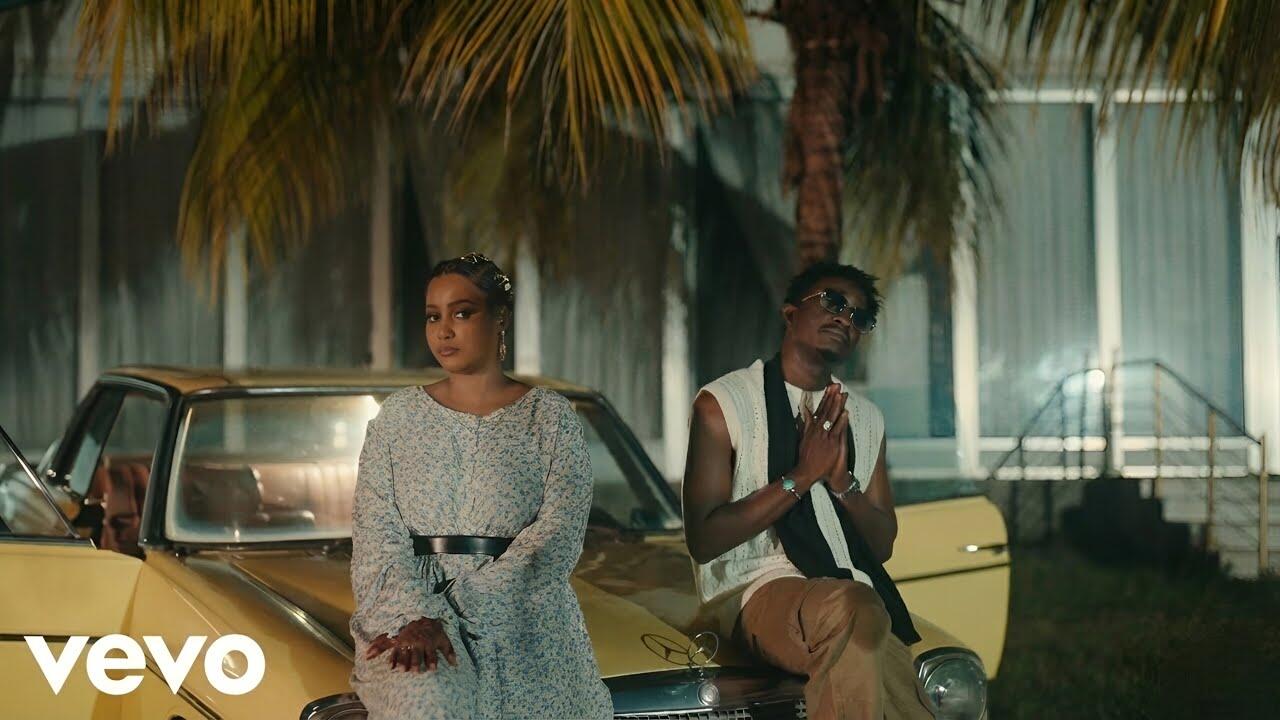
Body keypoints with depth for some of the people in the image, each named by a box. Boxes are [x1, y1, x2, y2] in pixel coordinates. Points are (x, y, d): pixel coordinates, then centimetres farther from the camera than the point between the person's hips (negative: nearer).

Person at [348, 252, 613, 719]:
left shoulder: (550, 417, 6)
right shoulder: (398, 417, 11)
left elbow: (557, 536, -7)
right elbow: (376, 536, 2)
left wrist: (454, 614, -17)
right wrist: (415, 617, -17)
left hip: (523, 620, 0)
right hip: (409, 611, 0)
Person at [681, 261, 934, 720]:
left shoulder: (866, 418, 19)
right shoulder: (723, 402, 1)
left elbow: (883, 545, 17)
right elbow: (703, 540, -7)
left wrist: (842, 482, -3)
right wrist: (801, 476, -12)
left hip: (857, 593, 5)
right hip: (754, 586, -4)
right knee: (854, 609, -37)